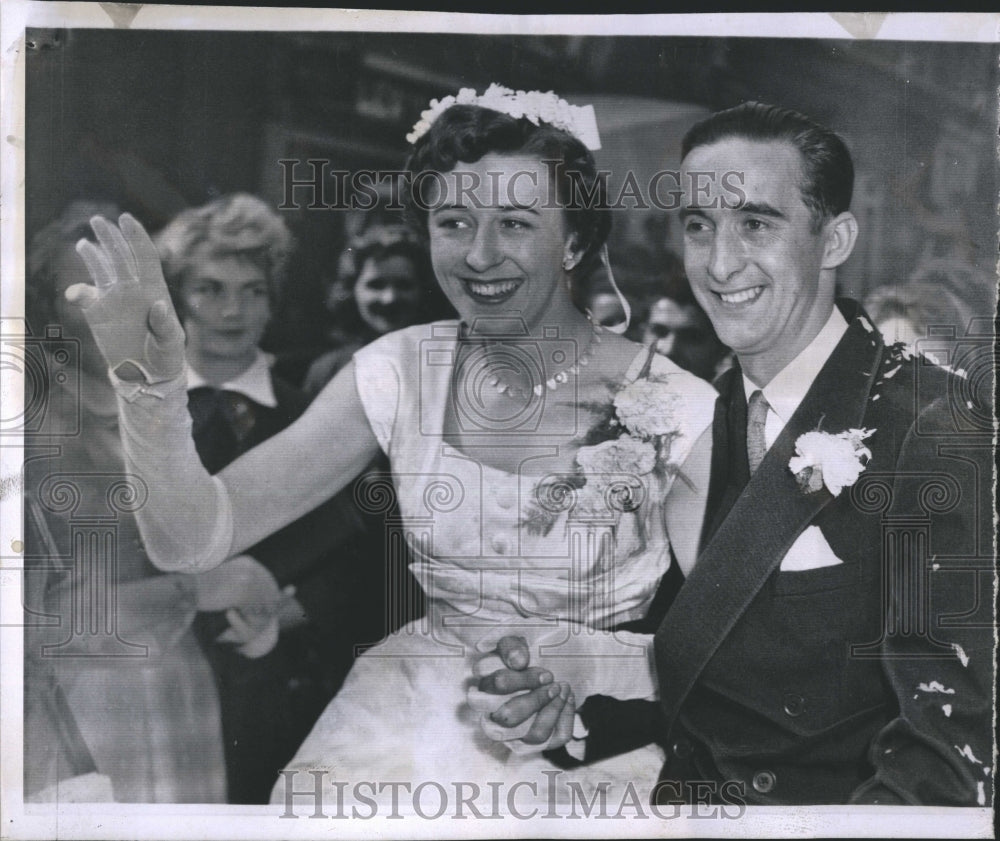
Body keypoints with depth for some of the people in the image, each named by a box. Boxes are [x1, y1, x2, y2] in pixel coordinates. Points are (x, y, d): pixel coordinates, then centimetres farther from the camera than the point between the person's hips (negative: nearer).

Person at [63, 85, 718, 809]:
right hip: (420, 697, 3)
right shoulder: (399, 373, -4)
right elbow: (196, 540, -8)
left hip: (600, 716, -2)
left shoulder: (671, 405, -12)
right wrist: (151, 388, -24)